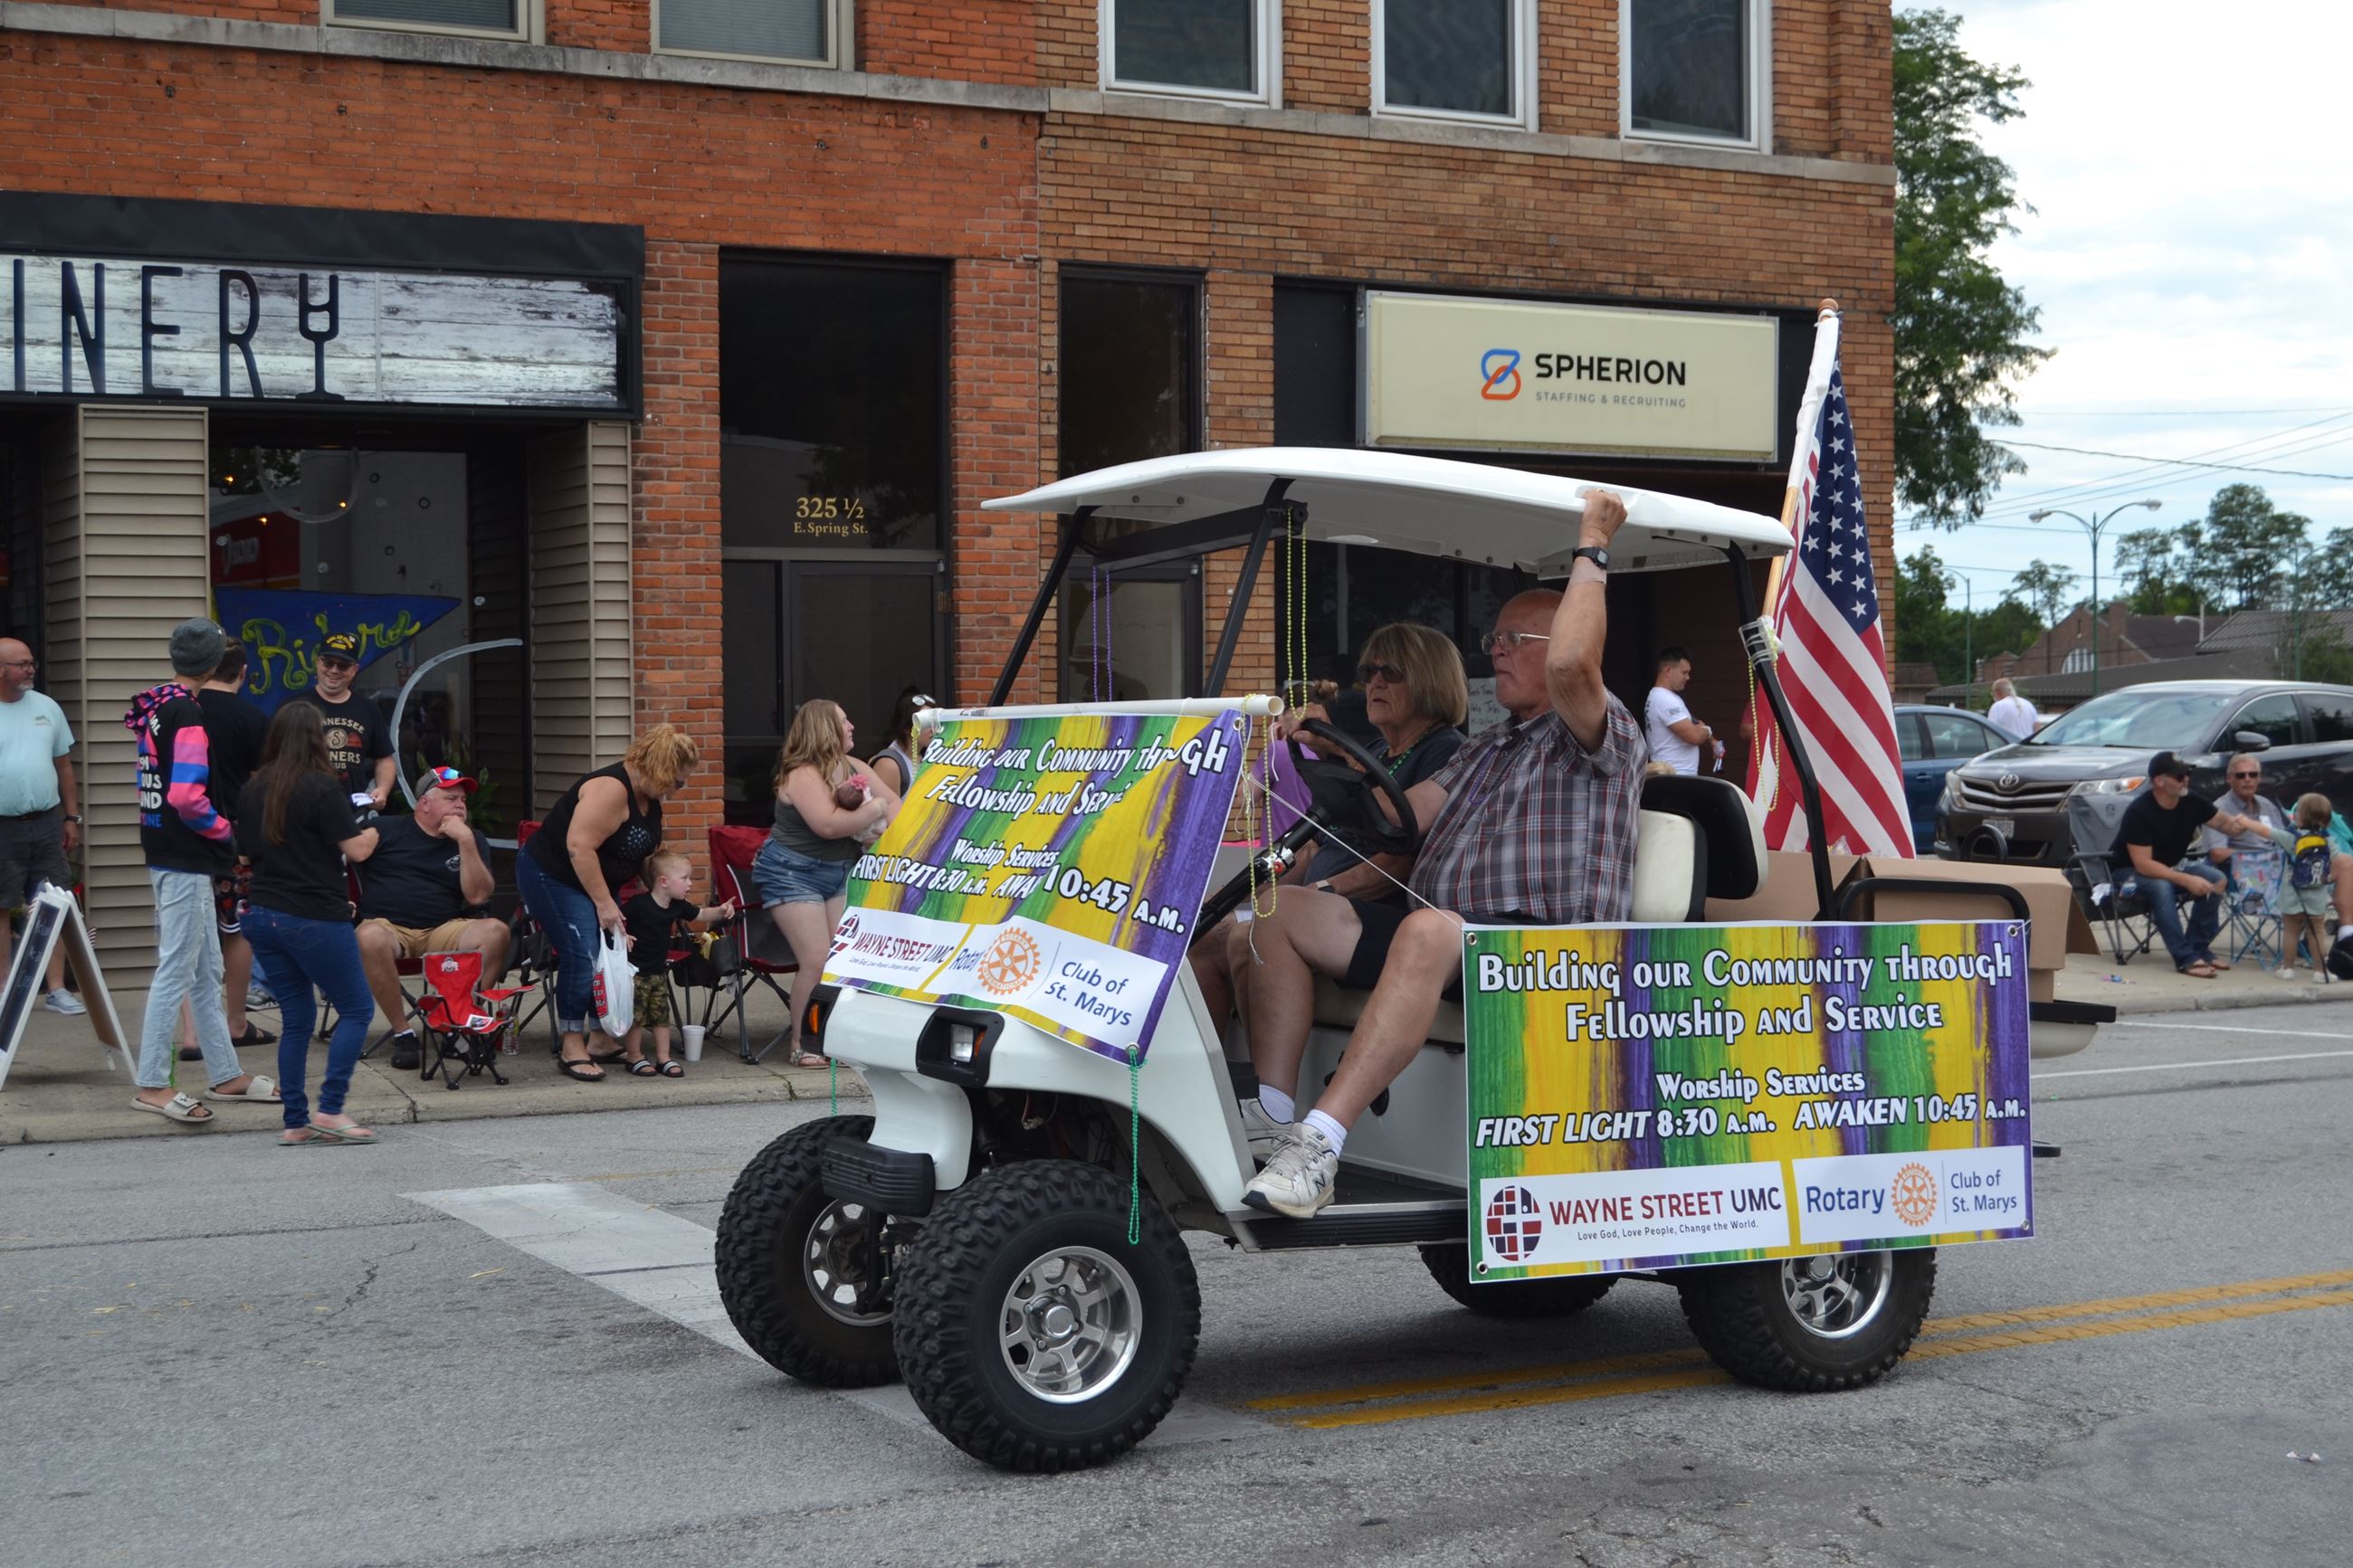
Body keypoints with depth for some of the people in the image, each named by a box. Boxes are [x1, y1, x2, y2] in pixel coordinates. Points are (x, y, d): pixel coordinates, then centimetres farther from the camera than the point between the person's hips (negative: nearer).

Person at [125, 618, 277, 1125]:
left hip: (165, 852, 10)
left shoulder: (154, 708, 10)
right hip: (185, 860, -10)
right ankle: (153, 1085, -2)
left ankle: (225, 1074, 22)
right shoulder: (189, 715, -18)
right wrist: (224, 831, -9)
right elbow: (186, 796, -25)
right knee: (176, 971, -5)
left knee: (206, 969, 15)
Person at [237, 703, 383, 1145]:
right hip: (315, 918, -7)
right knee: (356, 1009, 5)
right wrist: (371, 835, 9)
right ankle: (329, 1109, -4)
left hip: (263, 914, 7)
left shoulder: (254, 788, 8)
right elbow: (356, 850, -12)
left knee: (297, 1018, 12)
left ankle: (295, 1123, 10)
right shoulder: (323, 786, -12)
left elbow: (246, 851, 18)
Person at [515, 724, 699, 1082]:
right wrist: (604, 903, -27)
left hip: (591, 880, 10)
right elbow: (579, 846, -31)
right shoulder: (611, 789, -25)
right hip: (550, 875, -10)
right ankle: (571, 1048, -14)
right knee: (582, 955, -19)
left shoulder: (650, 800, 7)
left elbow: (649, 855, 20)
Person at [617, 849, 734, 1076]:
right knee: (636, 1017, 0)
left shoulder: (678, 906, 2)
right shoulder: (639, 904, -20)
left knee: (661, 1016, 9)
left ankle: (664, 1058, 16)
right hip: (635, 971, -7)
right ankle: (635, 1057, 13)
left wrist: (721, 911, 0)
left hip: (659, 970, 7)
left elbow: (700, 914, 15)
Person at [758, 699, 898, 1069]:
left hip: (839, 872, 8)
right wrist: (873, 810, -17)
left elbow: (894, 802, 7)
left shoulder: (854, 768, 6)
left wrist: (884, 827, -16)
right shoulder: (802, 775, -19)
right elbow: (829, 824, -31)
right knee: (817, 961, -13)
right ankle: (802, 1046, -4)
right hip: (792, 873, -8)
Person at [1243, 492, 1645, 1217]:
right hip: (1443, 933, 9)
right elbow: (1403, 814, 19)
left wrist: (1592, 551, -9)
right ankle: (1270, 1123, -20)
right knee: (1284, 914, -5)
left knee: (1428, 931, -40)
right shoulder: (1487, 750, 32)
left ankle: (1320, 1144, -47)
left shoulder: (1608, 733, 5)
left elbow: (1571, 664, -19)